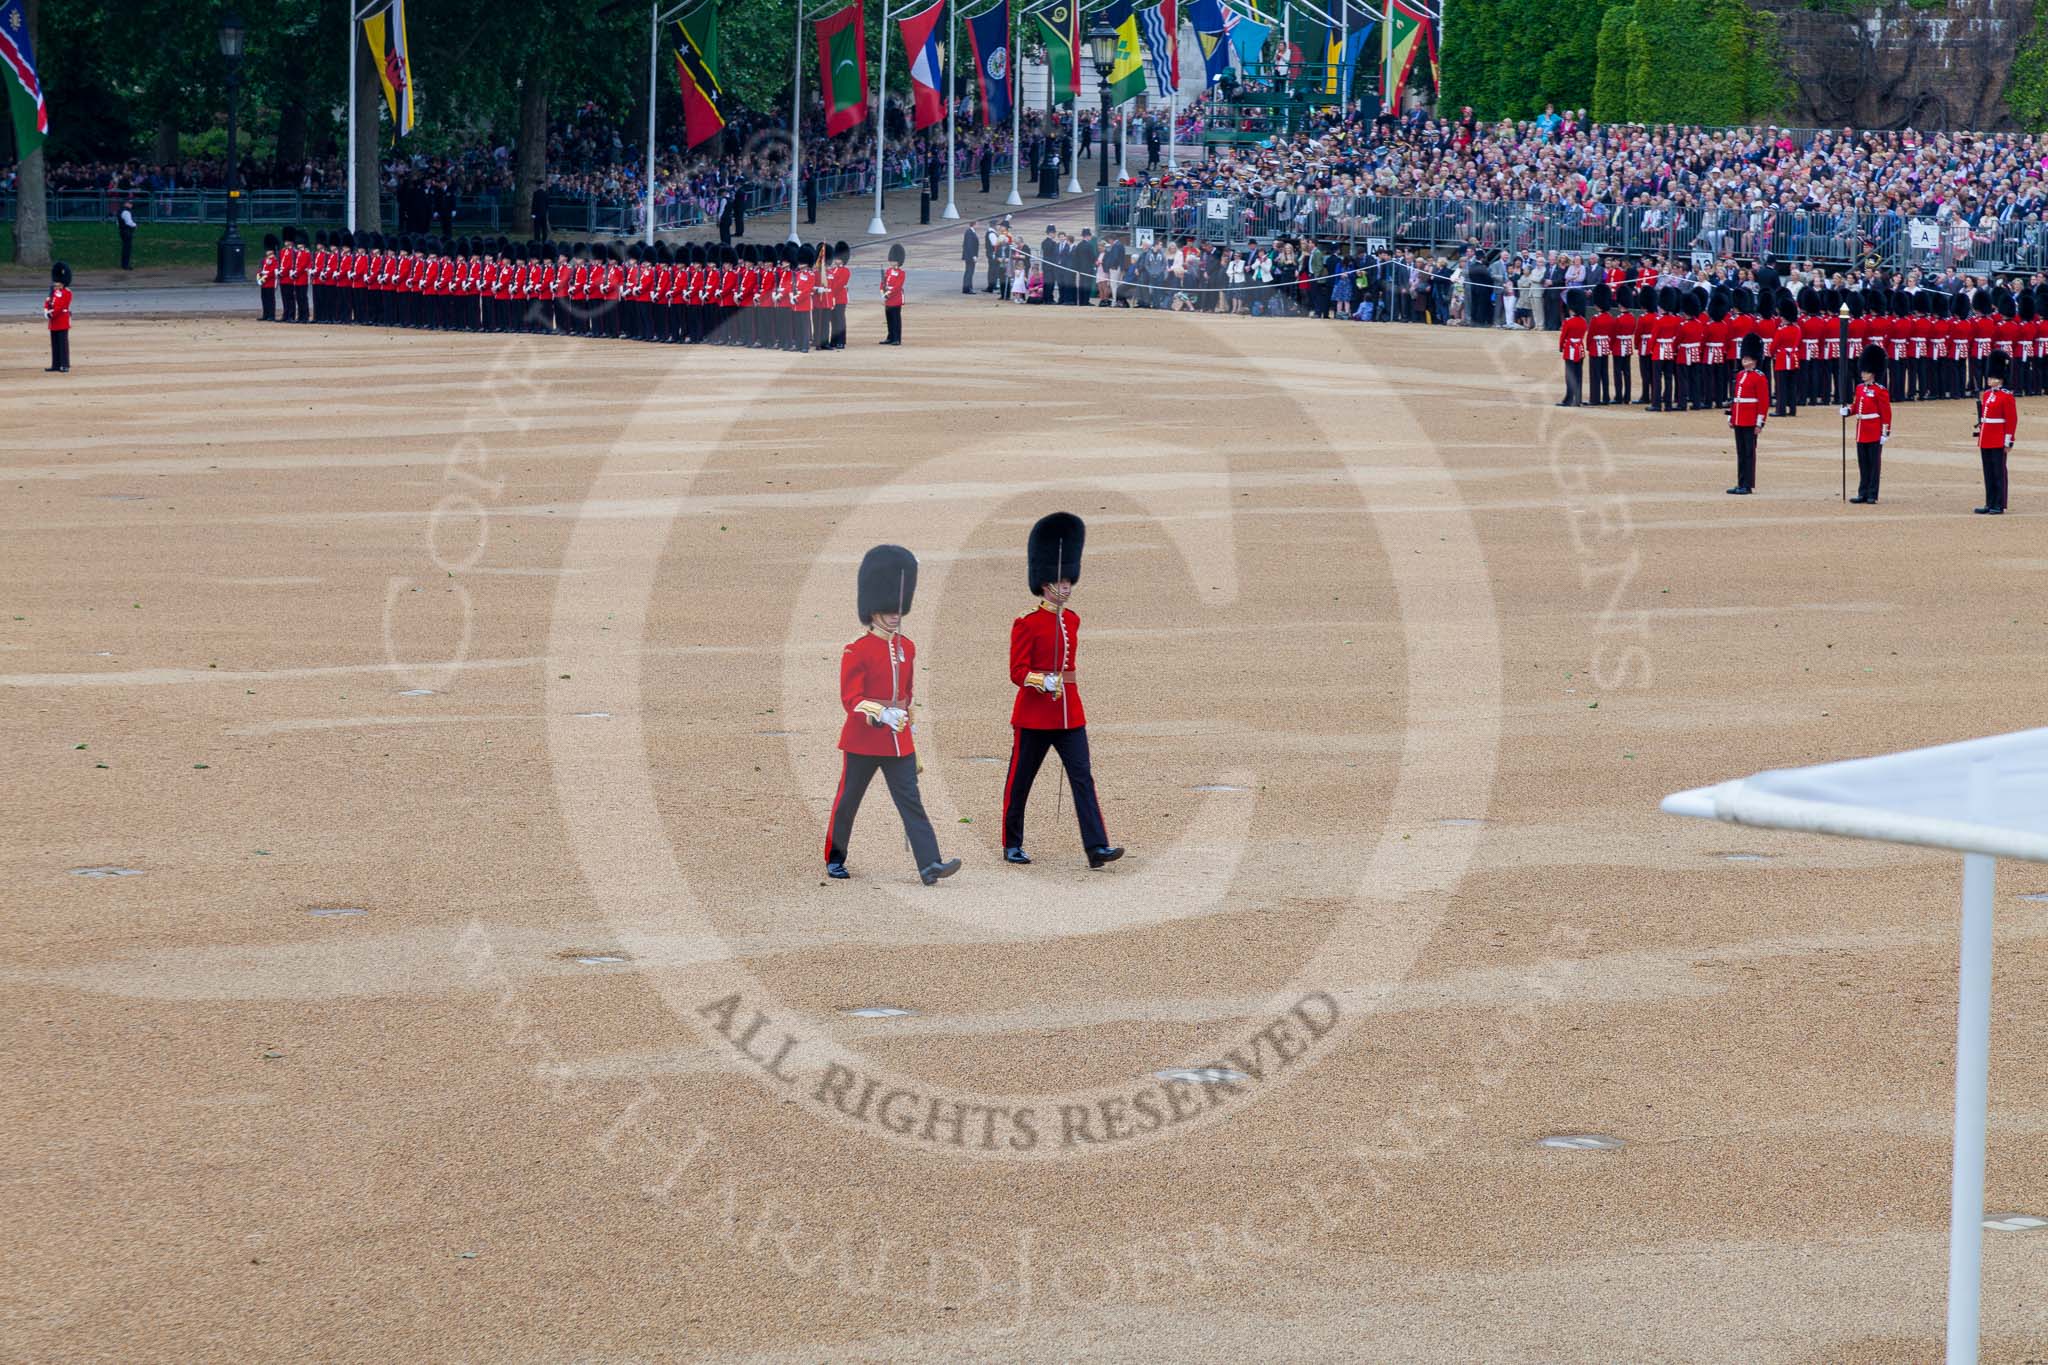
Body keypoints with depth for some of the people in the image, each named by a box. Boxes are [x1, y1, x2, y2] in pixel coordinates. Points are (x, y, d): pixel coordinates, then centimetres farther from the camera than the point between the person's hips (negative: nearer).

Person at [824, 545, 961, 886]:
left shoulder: (907, 648, 8)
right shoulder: (856, 651, -11)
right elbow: (850, 699, -17)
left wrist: (908, 720, 21)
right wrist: (882, 714, -29)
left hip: (899, 740, 5)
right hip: (863, 738, -5)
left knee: (911, 801, -5)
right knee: (847, 800, 9)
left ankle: (930, 865, -14)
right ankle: (834, 860, 26)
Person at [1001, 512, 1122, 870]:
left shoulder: (1072, 620, 10)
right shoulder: (1026, 623, -10)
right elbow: (1018, 672, -14)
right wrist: (1043, 682, -29)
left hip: (1069, 715, 5)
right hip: (1033, 716, -5)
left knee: (1083, 778, -5)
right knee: (1020, 781, 7)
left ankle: (1097, 847, -11)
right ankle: (1012, 846, 21)